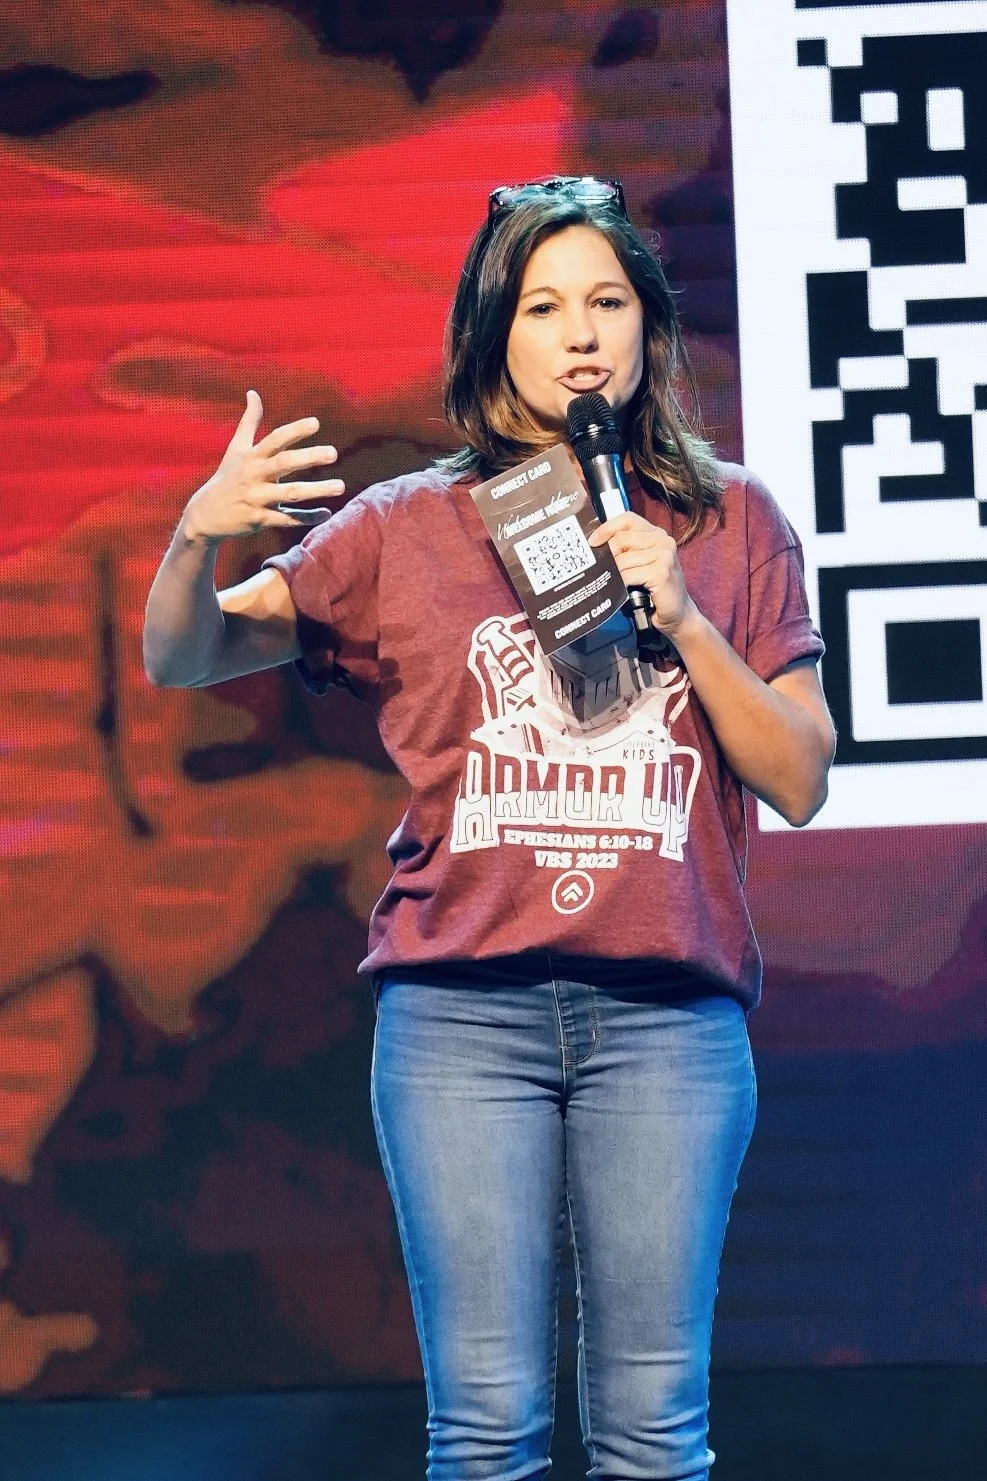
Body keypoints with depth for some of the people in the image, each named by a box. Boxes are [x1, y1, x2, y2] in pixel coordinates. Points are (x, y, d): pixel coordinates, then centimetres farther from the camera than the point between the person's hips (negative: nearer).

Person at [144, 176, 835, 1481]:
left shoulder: (732, 521, 11)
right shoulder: (409, 530, 10)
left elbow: (802, 783, 8)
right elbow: (179, 661, 12)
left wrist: (682, 618, -6)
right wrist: (199, 535, -9)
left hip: (668, 1013, 0)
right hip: (462, 1012, 0)